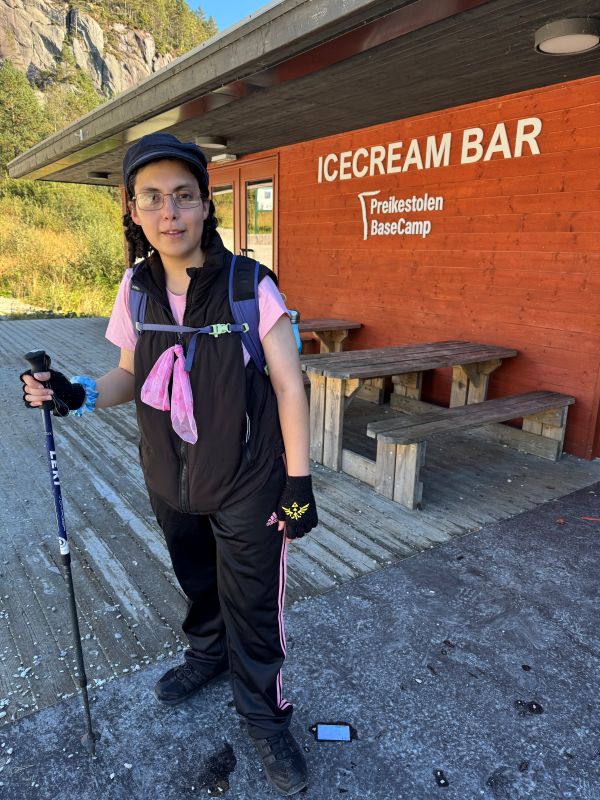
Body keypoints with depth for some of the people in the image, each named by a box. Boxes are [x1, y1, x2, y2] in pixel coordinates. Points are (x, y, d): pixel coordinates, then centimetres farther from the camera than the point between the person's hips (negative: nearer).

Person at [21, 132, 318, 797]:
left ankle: (264, 717, 36)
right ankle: (208, 652, 57)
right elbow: (131, 376, 7)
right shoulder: (136, 288, -4)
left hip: (246, 485, -4)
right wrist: (78, 394, -13)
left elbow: (287, 385, -13)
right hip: (170, 481, 5)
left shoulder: (249, 286, -18)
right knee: (197, 582, 27)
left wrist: (298, 482, -12)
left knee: (252, 605, 9)